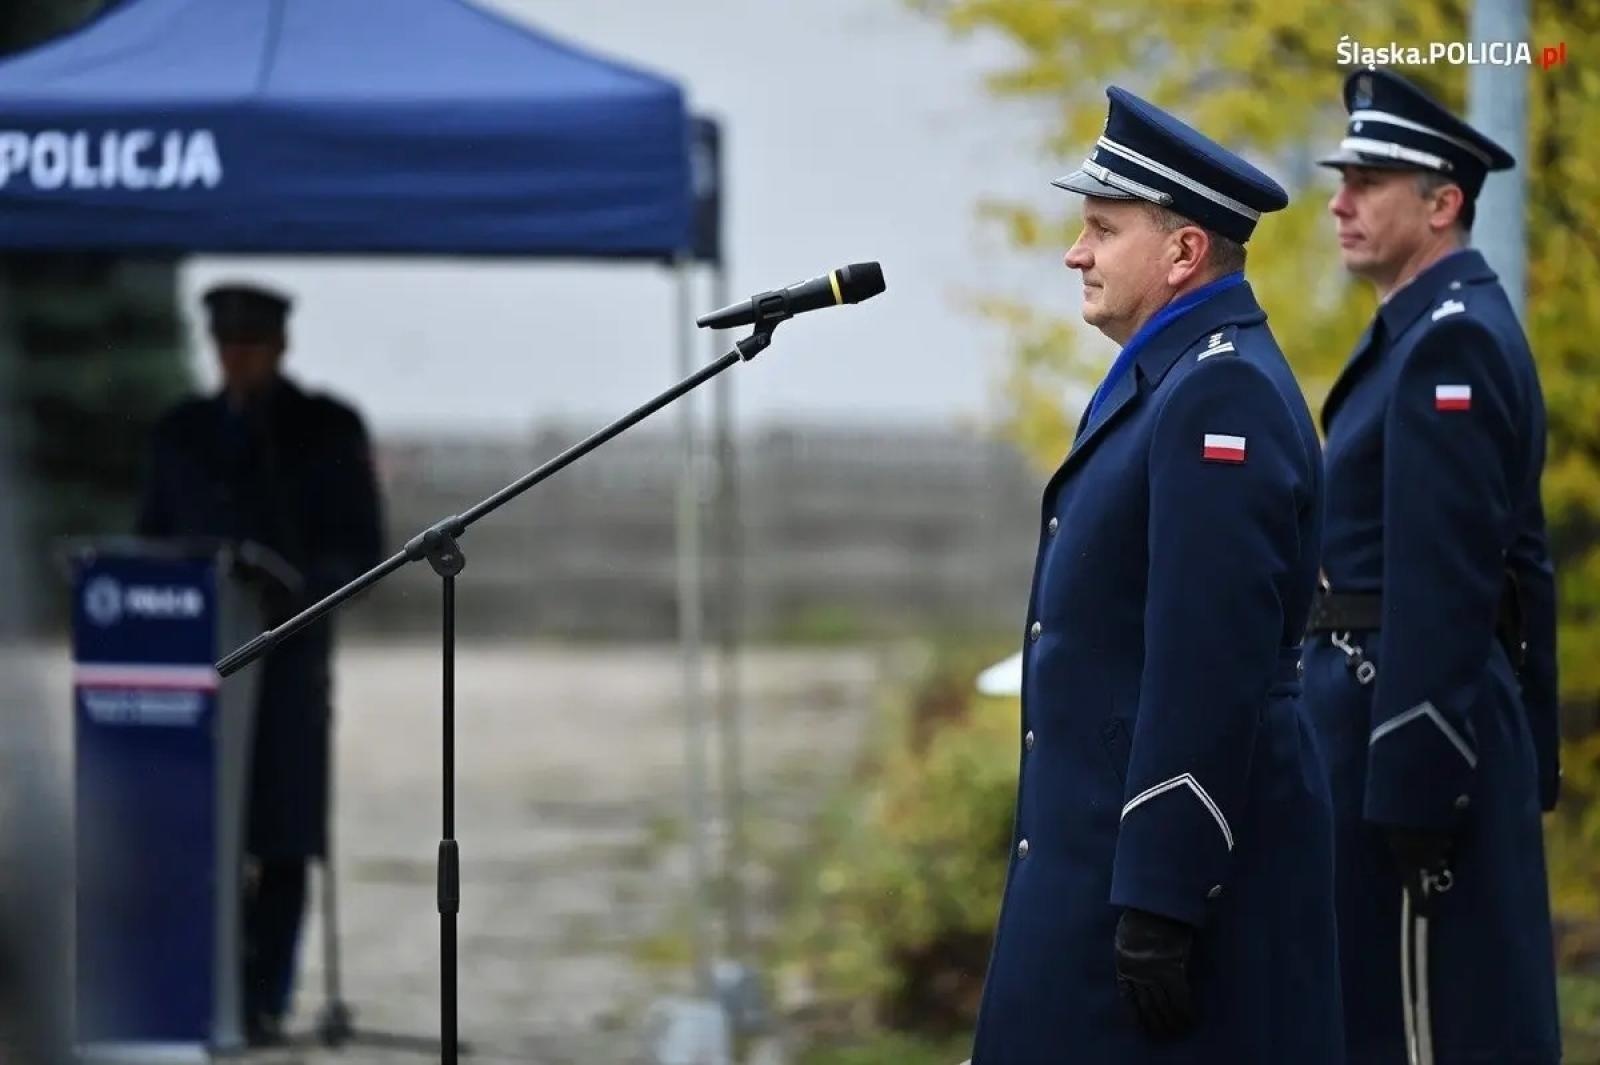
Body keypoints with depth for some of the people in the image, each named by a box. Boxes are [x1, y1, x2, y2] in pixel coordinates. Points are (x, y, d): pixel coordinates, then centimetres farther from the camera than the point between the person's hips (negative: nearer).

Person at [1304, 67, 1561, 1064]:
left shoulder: (1448, 344, -15)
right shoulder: (1453, 328, 17)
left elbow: (1440, 580, -21)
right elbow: (1519, 563, 21)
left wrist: (1409, 789, -23)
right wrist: (1531, 759, 22)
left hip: (1411, 714, -11)